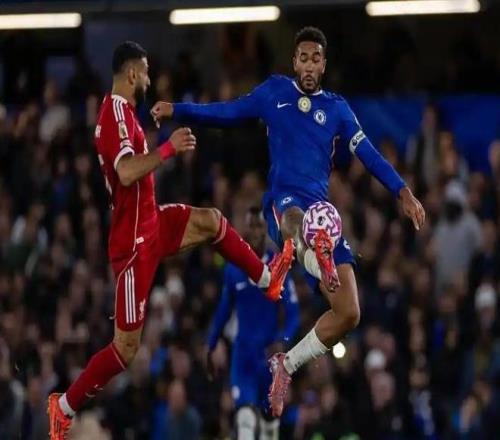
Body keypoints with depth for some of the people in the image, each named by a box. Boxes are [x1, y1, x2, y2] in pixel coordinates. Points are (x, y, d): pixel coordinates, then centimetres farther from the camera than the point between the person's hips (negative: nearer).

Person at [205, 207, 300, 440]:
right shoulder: (233, 269, 4)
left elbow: (293, 314, -6)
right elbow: (223, 310, 15)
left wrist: (282, 341, -24)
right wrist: (210, 348, 16)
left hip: (269, 352, -1)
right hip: (243, 351, 1)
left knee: (269, 414, 11)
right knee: (245, 413, -16)